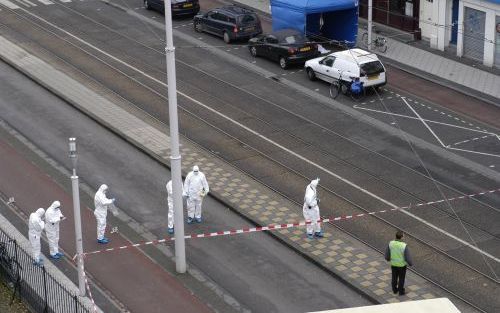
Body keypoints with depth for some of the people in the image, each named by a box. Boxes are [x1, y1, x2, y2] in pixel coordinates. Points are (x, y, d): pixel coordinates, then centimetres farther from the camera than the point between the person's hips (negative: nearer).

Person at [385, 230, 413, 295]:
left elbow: (387, 255, -9)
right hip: (402, 265, -3)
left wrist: (388, 259, 16)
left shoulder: (391, 243, -22)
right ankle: (401, 291, 39)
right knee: (401, 278, 20)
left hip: (393, 264, 3)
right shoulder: (404, 246, -34)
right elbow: (408, 258, -24)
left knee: (394, 277, 26)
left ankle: (395, 290, 45)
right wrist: (411, 263, -1)